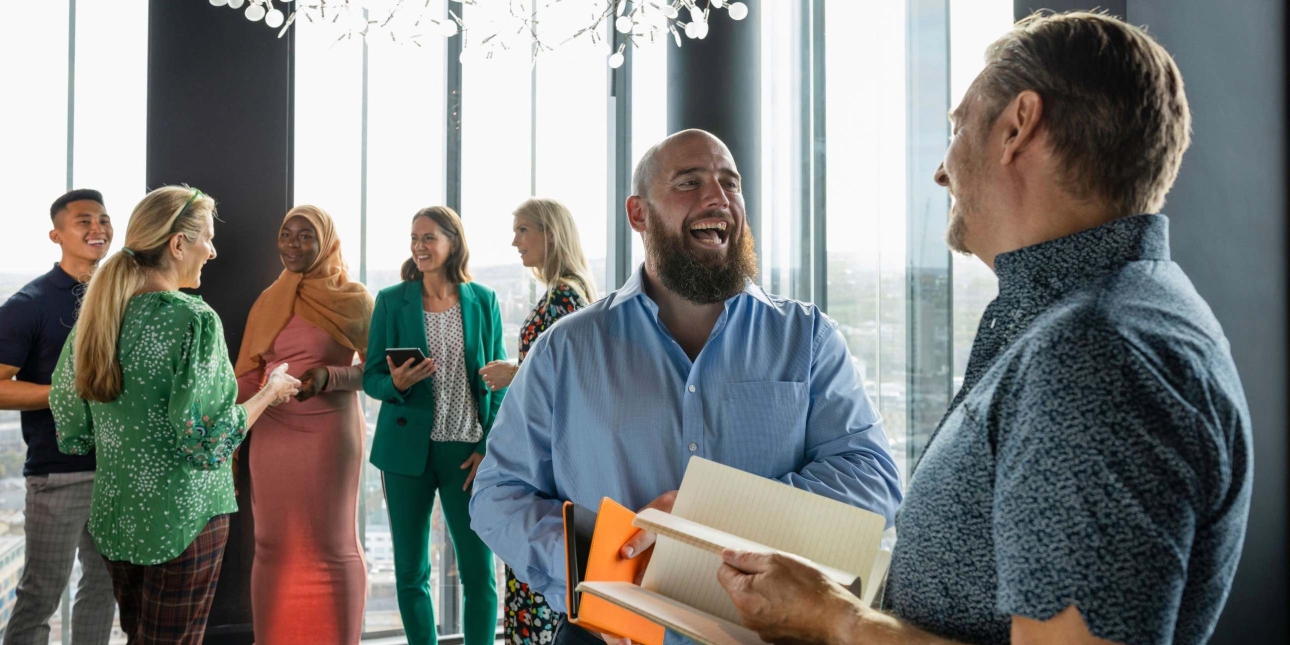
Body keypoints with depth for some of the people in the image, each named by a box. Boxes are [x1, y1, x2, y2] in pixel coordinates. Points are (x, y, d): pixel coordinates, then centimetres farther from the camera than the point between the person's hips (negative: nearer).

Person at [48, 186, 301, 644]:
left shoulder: (98, 313, 2)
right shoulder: (194, 319, -19)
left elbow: (71, 430, 8)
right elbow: (208, 442, -20)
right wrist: (271, 391, -7)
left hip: (114, 515, 7)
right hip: (181, 519, -7)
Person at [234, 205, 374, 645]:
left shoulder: (353, 299, -2)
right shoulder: (269, 301, 10)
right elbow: (250, 375, 9)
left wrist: (329, 377, -17)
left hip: (330, 431, -4)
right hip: (273, 433, 4)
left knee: (331, 542, 2)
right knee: (274, 543, 8)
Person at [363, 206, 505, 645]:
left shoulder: (483, 301, 3)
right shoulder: (392, 300, 2)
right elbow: (371, 377, 4)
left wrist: (490, 447, -4)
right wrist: (396, 384, -19)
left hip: (469, 451, 0)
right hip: (408, 449, 1)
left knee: (479, 569, 0)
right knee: (411, 570, 8)